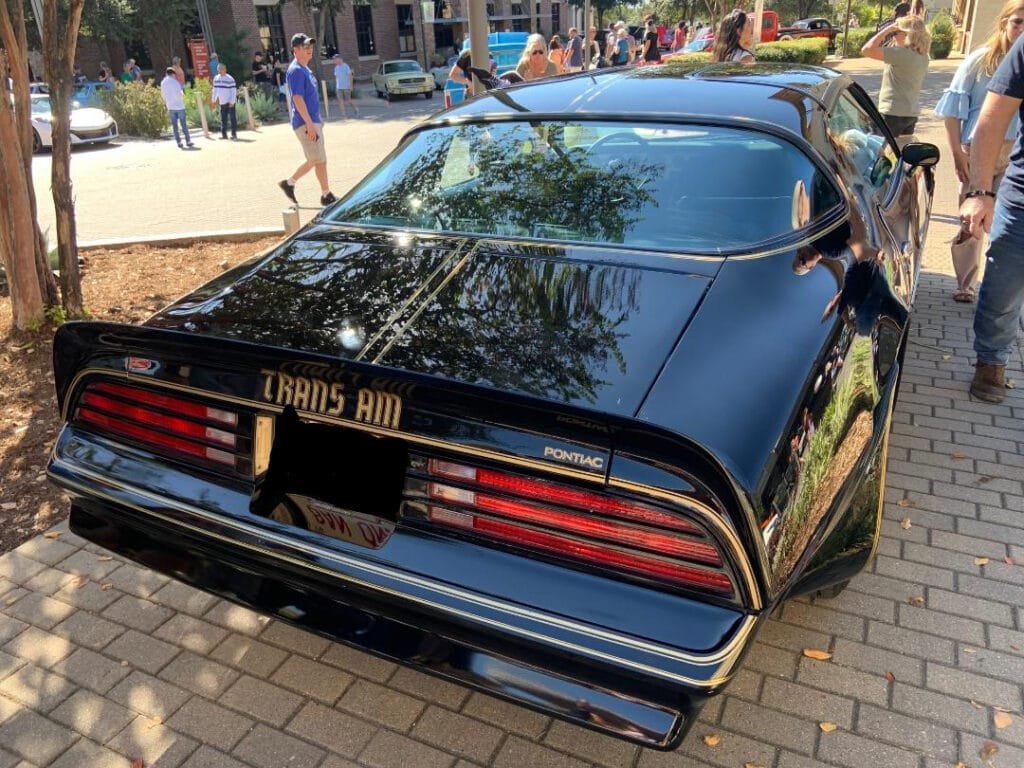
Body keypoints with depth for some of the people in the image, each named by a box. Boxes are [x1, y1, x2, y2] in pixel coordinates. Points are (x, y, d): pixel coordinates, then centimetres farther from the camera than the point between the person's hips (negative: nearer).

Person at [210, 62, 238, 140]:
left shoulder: (230, 79, -11)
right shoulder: (216, 78, 8)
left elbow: (234, 90, -12)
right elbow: (215, 89, 17)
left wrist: (232, 101, -16)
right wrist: (213, 99, 15)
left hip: (229, 102, -6)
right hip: (222, 102, 6)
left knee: (232, 117, -4)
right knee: (223, 118, 8)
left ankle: (234, 133, 1)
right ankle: (224, 134, 12)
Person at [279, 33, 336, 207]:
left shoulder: (305, 69, 15)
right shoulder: (296, 71, -14)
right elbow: (297, 99, -21)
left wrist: (317, 121, 22)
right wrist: (309, 124, -24)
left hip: (313, 122, 10)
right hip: (306, 123, -10)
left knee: (314, 160, 14)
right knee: (320, 160, -3)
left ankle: (289, 183, 23)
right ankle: (326, 195, 6)